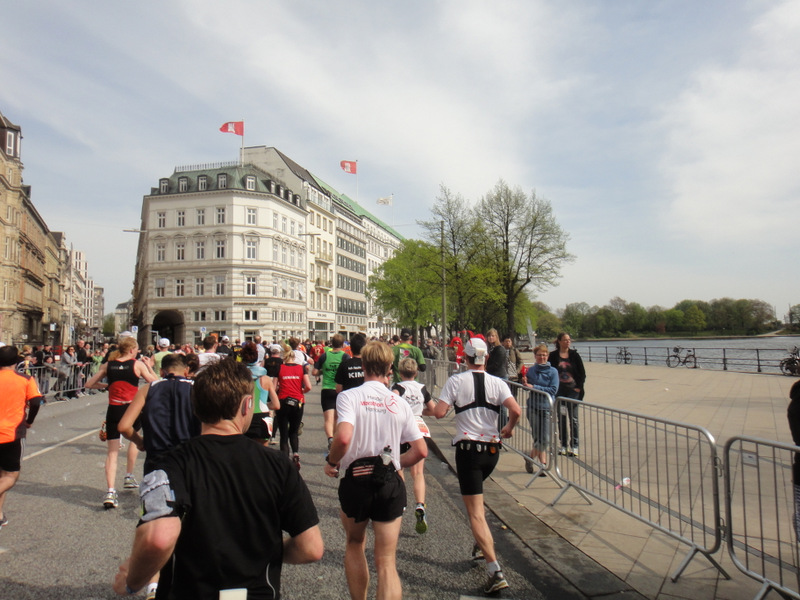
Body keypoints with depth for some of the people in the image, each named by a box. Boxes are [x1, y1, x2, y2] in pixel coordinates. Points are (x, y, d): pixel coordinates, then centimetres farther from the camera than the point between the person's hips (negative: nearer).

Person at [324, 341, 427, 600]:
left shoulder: (349, 396, -9)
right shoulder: (399, 402, 0)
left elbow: (343, 437, -25)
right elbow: (421, 451, 1)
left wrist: (331, 463, -8)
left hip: (355, 481, -1)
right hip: (390, 483, 1)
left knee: (354, 544, 26)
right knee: (386, 561, 8)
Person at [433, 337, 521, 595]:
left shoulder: (456, 381, -6)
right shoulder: (497, 383, 0)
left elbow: (439, 412, -14)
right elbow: (516, 410, -13)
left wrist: (443, 404, 8)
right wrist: (509, 427, 7)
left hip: (468, 448, -4)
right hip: (492, 449, 4)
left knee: (475, 512, -2)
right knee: (476, 497, 30)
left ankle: (495, 570, -10)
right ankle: (481, 544, 36)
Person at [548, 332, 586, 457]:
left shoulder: (574, 355, 1)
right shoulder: (553, 356, 0)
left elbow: (582, 373, 4)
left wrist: (579, 387, -5)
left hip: (573, 390, -1)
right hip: (559, 391, 1)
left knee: (573, 418, 1)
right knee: (561, 419, 7)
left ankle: (574, 446, 9)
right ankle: (564, 445, 17)